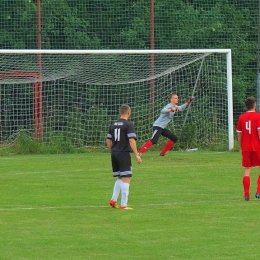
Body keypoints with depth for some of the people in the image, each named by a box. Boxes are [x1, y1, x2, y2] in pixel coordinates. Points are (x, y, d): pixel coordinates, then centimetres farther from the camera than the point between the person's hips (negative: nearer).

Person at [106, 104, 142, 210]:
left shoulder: (113, 125, 11)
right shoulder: (128, 125, -9)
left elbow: (108, 140, 15)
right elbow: (131, 140, -17)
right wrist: (137, 155, -16)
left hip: (114, 154, 7)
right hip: (124, 154, -7)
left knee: (120, 178, 21)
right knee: (126, 179, -5)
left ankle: (113, 200, 17)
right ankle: (123, 205, -8)